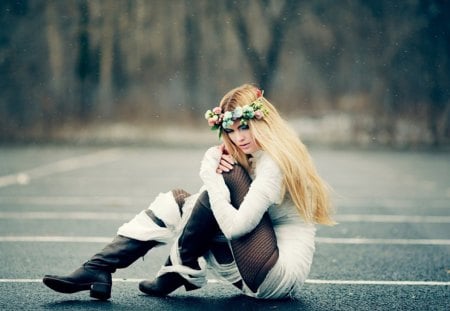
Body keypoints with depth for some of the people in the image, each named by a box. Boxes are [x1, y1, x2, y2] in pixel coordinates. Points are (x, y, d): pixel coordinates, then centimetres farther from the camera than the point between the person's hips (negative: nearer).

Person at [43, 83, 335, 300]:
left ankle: (180, 271, -2)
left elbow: (235, 226, -26)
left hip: (282, 275, -10)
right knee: (175, 203, 5)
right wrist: (213, 173, -10)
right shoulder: (255, 156, 13)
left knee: (227, 174, -18)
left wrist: (212, 176, -14)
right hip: (265, 271, 10)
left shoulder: (274, 162, -17)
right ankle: (97, 270, -3)